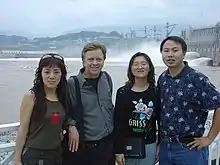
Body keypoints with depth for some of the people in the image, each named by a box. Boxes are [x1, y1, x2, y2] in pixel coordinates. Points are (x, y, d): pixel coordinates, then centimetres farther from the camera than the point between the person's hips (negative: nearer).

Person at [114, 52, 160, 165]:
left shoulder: (155, 92, 1)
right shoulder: (122, 92, -4)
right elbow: (118, 123, -5)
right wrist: (118, 150, -7)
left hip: (149, 146, 1)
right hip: (127, 145, -1)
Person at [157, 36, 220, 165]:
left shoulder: (197, 79, -14)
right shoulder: (162, 79, 4)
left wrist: (209, 138, -11)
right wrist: (162, 140, 9)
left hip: (189, 148, -5)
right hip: (165, 146, 6)